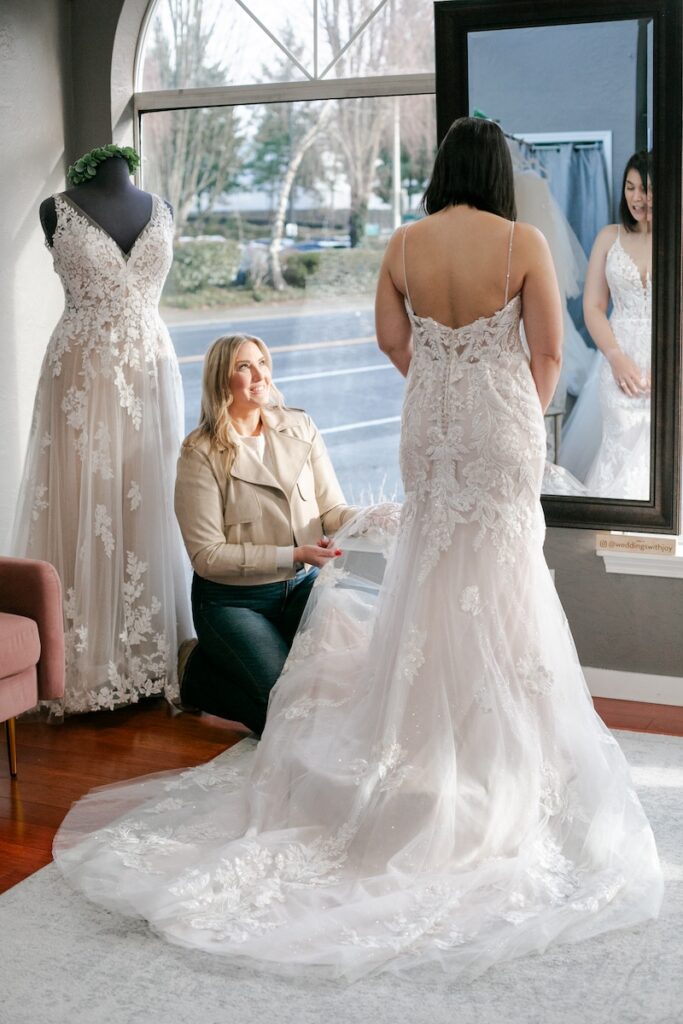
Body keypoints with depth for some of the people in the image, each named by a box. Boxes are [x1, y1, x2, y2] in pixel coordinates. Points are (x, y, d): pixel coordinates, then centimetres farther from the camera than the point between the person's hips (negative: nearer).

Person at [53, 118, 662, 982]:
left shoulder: (404, 245, -2)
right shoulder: (524, 243, -10)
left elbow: (392, 339, 8)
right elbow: (549, 350, -7)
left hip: (430, 420, 3)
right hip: (504, 420, -2)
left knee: (429, 566, 14)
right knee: (500, 572, 7)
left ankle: (426, 737, 24)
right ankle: (499, 741, 15)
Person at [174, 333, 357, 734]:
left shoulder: (300, 428, 2)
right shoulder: (202, 453, -11)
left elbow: (332, 508, -1)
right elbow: (207, 555, -15)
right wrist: (294, 555, -23)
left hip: (304, 585, 5)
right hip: (233, 599, -5)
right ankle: (196, 671, 9)